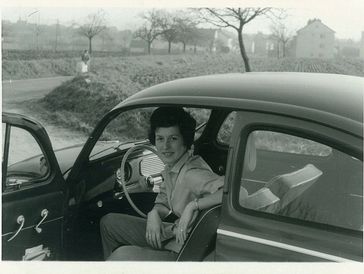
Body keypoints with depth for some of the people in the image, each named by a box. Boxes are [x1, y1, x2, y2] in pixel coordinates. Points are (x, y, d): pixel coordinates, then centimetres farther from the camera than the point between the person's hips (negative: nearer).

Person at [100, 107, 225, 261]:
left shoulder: (193, 173, -28)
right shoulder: (170, 168, 2)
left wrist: (193, 205, -37)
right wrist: (154, 214, -9)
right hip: (173, 234, 9)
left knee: (122, 255, -22)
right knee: (109, 222, 13)